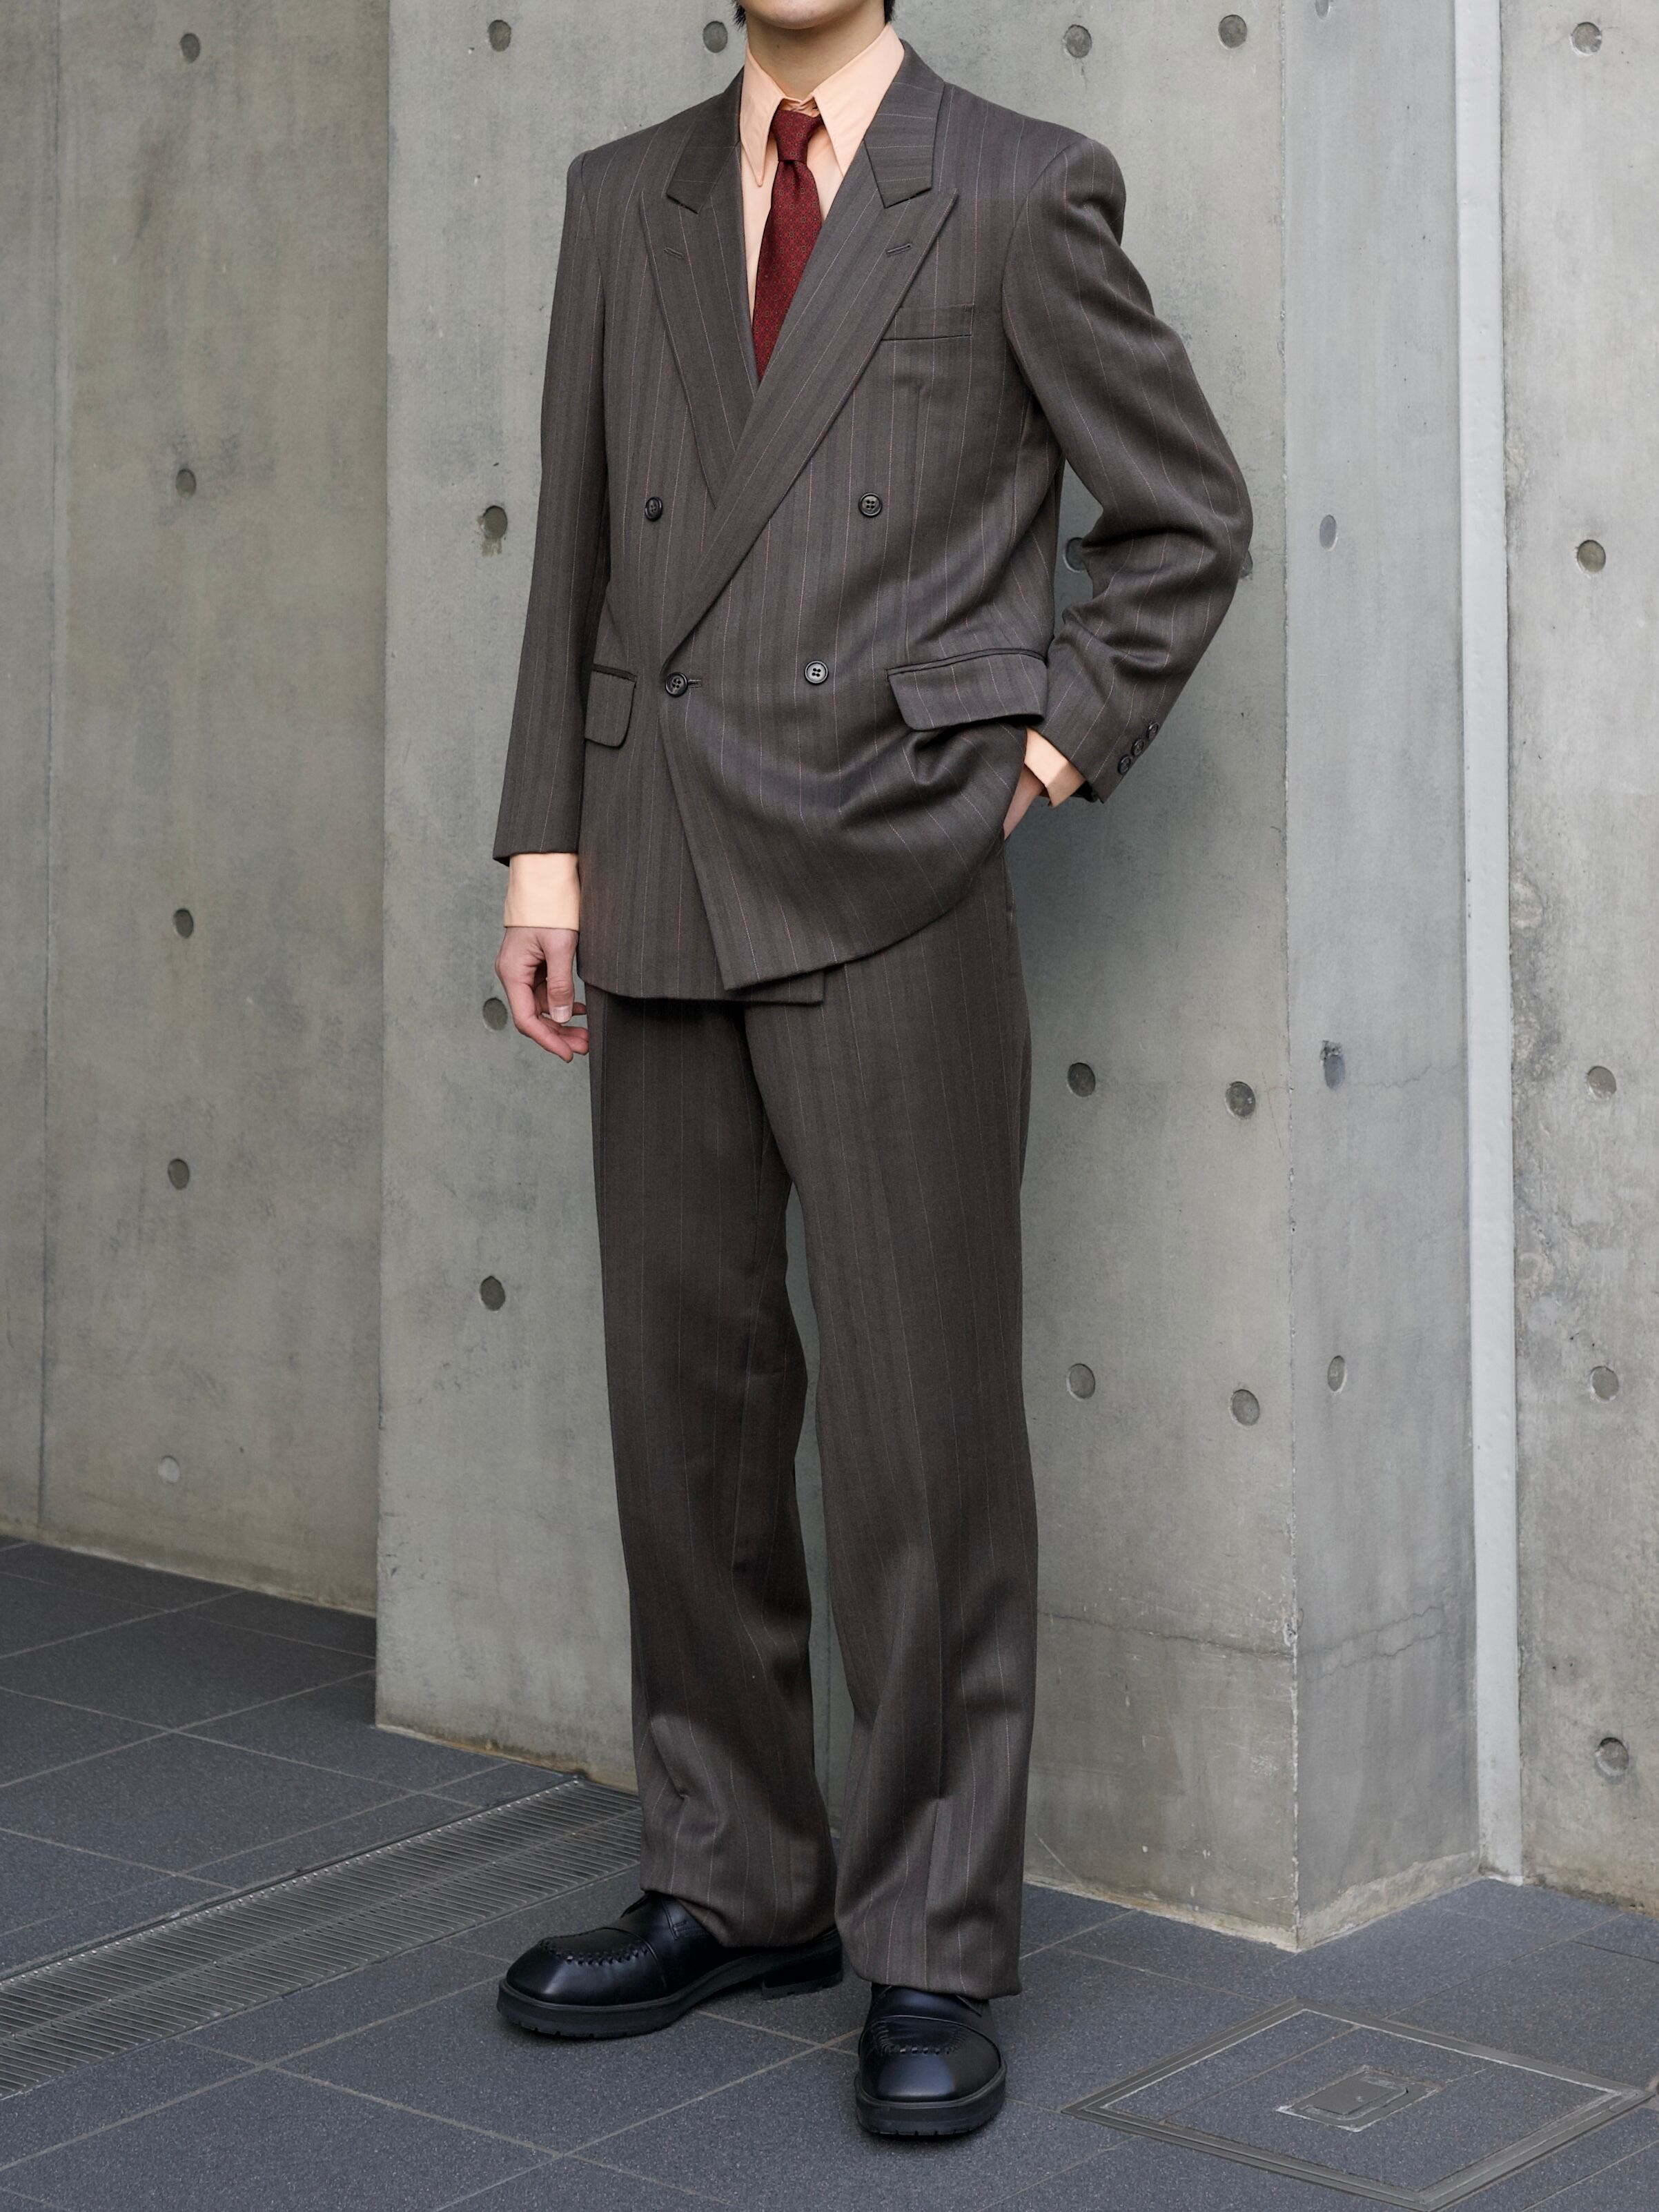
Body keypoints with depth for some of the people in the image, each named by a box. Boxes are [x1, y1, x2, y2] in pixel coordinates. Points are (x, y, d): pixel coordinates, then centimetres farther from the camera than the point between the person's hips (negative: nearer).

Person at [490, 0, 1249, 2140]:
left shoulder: (1022, 194, 1)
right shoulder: (621, 199, 14)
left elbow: (1187, 514, 7)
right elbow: (577, 540, 14)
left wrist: (1057, 743, -2)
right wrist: (548, 842, 7)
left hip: (888, 885, -4)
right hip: (662, 893, 5)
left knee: (924, 1426, -4)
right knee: (688, 1404, 9)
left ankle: (934, 1949, 7)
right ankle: (735, 1885, 23)